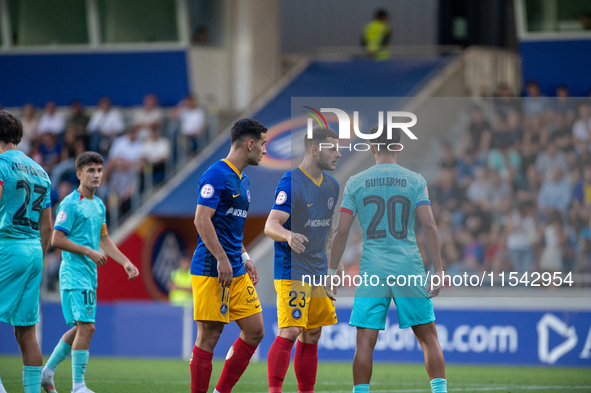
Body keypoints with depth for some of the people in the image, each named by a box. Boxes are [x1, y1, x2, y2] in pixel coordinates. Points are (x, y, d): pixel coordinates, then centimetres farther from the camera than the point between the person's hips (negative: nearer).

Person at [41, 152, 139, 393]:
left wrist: (125, 262, 15)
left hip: (89, 274, 9)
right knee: (87, 326, -14)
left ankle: (47, 372, 24)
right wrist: (89, 252, -15)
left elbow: (103, 239, 23)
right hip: (74, 272, -9)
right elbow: (56, 240, -15)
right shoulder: (70, 204, -10)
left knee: (80, 328, 12)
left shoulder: (99, 205, 15)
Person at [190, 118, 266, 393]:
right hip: (211, 269, -9)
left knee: (254, 331, 6)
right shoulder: (217, 175, -12)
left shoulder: (242, 180, 18)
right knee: (209, 337, -6)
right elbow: (202, 220, -19)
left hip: (236, 271, 9)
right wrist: (222, 259, -21)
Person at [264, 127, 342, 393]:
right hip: (292, 271, -8)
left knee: (312, 335, 9)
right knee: (290, 332, -16)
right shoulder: (291, 183, -13)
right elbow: (270, 226, -21)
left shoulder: (331, 185, 12)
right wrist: (289, 235, -41)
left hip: (318, 271, 8)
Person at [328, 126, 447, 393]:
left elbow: (341, 231, 2)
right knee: (429, 337, 9)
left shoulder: (356, 183, 3)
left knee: (365, 342, -1)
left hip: (372, 270, 0)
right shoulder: (415, 181, 2)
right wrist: (438, 270, -2)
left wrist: (332, 270, 11)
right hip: (409, 268, 0)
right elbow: (429, 226, -5)